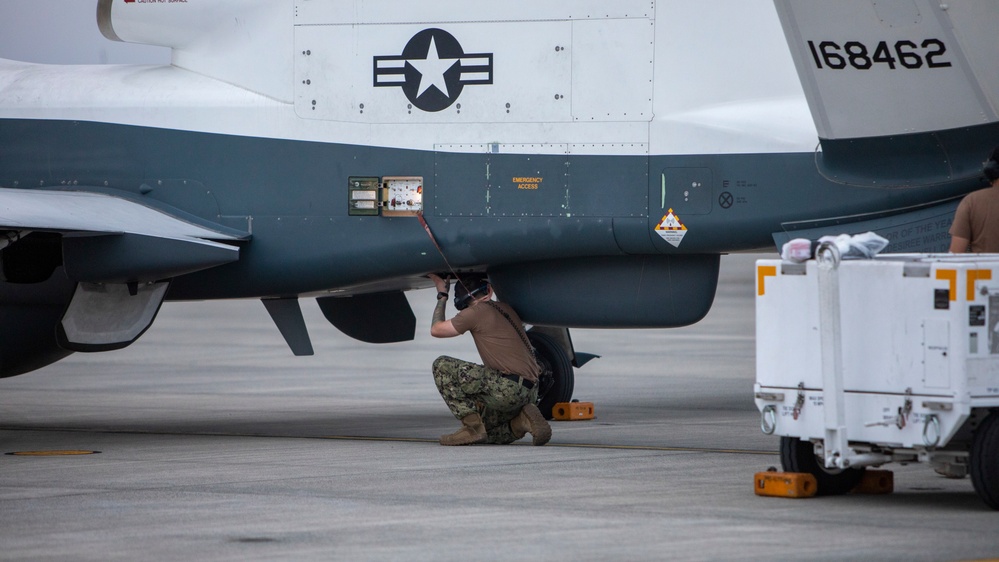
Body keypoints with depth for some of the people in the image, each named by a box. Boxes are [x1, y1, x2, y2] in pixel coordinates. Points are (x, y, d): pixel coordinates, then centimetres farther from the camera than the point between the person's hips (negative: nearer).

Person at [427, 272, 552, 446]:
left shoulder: (476, 312, -4)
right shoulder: (505, 308, 20)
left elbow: (436, 330, 8)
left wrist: (442, 295, 22)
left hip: (508, 386, -8)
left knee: (442, 366, -1)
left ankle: (472, 426, -5)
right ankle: (523, 419, 2)